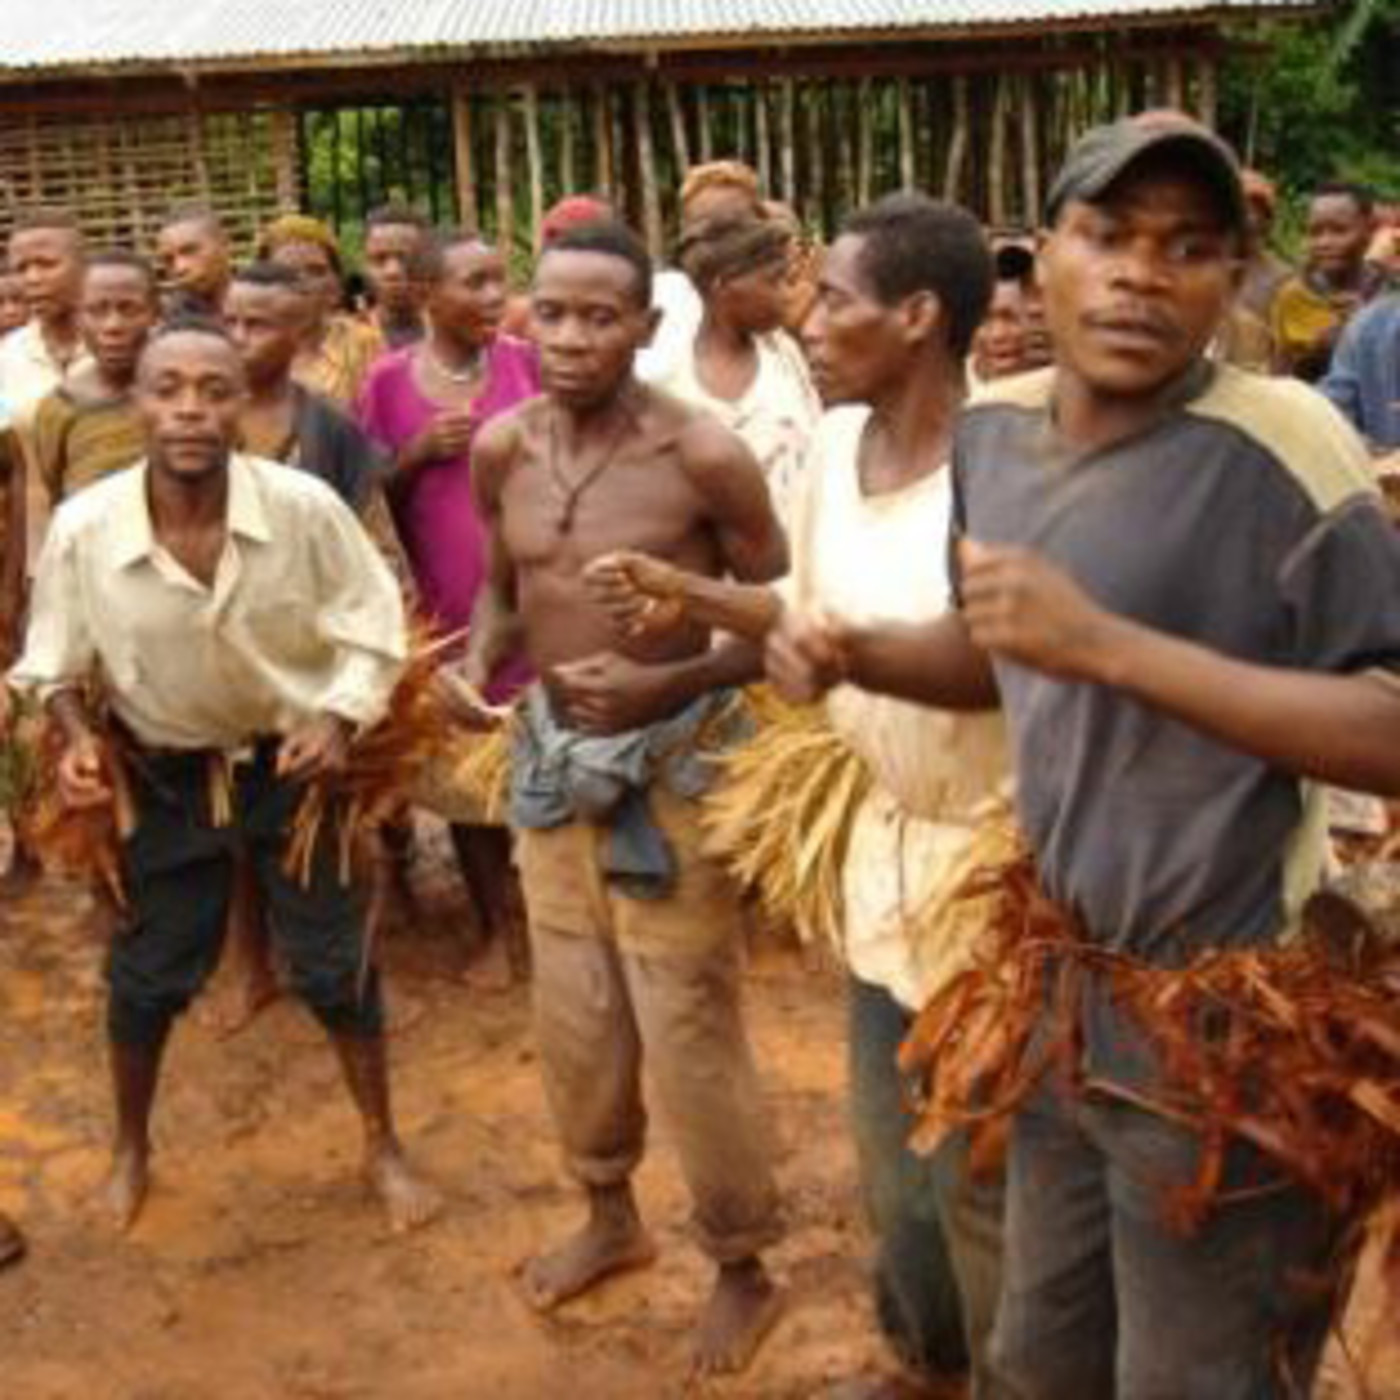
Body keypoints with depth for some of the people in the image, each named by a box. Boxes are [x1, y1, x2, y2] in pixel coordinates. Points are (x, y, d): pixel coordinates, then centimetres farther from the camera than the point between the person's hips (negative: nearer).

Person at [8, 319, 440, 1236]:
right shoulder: (82, 527, -22)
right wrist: (78, 739, -20)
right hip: (163, 775, 1)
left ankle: (383, 1145, 32)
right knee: (148, 975, 14)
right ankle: (132, 1149, 41)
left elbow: (372, 628, -10)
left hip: (291, 762, 0)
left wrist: (338, 722, -23)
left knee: (336, 964, 10)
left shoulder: (305, 507, -25)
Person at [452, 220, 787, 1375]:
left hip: (671, 766, -6)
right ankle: (611, 1217, 42)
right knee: (573, 1016, 18)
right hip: (552, 758, 6)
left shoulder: (704, 455, -19)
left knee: (689, 1032, 2)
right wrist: (476, 667, -9)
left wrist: (666, 683, -26)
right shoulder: (502, 448, -2)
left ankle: (744, 1272, 24)